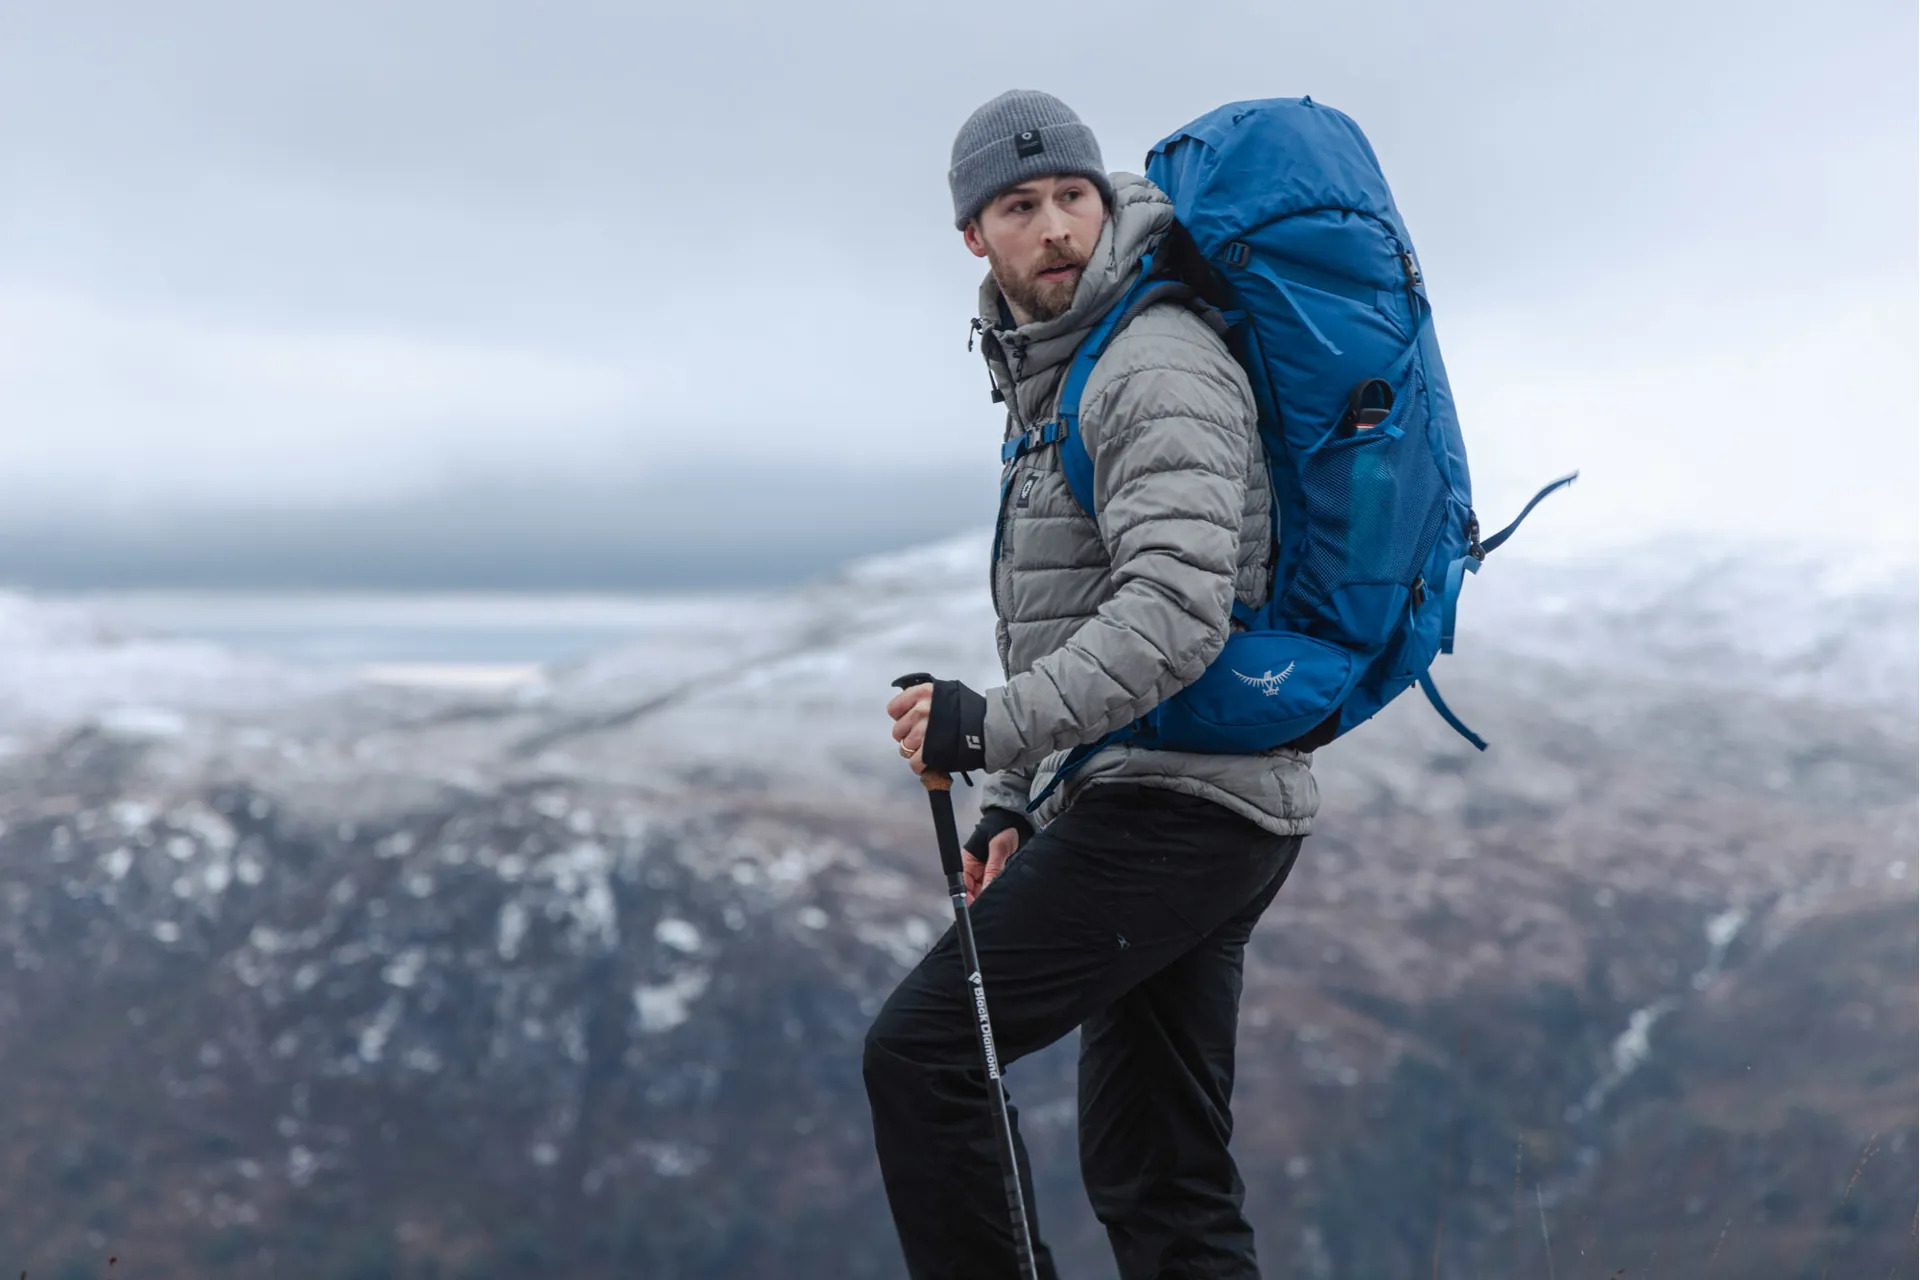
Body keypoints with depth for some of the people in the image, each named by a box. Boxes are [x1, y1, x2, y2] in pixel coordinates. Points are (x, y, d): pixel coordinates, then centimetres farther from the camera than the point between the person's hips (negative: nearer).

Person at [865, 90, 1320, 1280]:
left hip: (1178, 801, -10)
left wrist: (995, 726, -30)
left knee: (918, 1054, -11)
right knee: (1155, 1170, 11)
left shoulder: (1162, 367, -13)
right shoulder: (1050, 377, 19)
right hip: (1181, 802, 10)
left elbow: (1175, 615, -26)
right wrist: (1012, 803, 19)